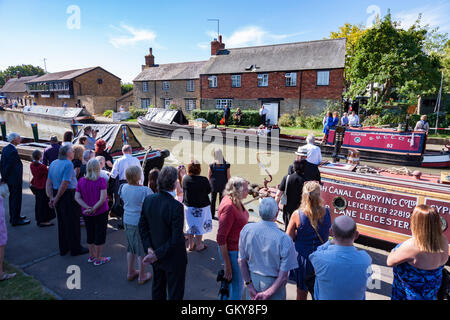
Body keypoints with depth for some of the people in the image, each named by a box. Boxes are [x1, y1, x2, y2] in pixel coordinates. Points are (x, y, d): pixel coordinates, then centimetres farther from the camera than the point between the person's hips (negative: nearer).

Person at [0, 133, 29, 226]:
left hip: (8, 179, 10)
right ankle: (16, 220, 10)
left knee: (12, 198, 20)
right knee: (16, 199, 1)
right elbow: (8, 166, -21)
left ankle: (13, 217, 33)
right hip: (15, 180, -10)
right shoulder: (13, 151, -22)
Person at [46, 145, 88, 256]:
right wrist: (56, 199, -13)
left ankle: (63, 249, 30)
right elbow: (64, 184, -22)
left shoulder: (53, 163, 7)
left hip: (57, 195, 8)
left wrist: (51, 197, 2)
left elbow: (49, 182, 5)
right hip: (69, 196, -8)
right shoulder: (68, 164, -18)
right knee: (73, 223, 4)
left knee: (61, 222, 18)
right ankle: (75, 249, 16)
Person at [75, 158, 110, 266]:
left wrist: (87, 207, -13)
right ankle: (98, 259, 18)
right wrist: (94, 208, -18)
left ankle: (91, 256, 34)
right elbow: (103, 198, -25)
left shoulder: (81, 181, -2)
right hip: (100, 212, -4)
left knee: (90, 234, 19)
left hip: (86, 213, 5)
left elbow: (77, 197, -6)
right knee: (100, 234, 8)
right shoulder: (101, 180, -17)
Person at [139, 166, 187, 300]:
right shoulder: (176, 206, -29)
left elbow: (142, 226, -2)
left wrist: (149, 247, -4)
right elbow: (176, 239, -27)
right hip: (173, 259, -6)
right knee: (175, 293, 15)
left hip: (156, 257, 6)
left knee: (157, 287, 27)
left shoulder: (148, 200, -10)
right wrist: (157, 254, -18)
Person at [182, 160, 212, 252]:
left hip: (188, 206, 4)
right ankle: (199, 245, 22)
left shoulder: (185, 179, -9)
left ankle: (191, 245, 30)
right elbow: (209, 191, -6)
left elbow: (184, 191, 3)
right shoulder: (204, 180, -20)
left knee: (190, 226, 17)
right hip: (201, 206, -4)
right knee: (199, 226, 10)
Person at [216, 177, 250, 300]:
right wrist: (227, 266, -23)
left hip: (239, 249, 9)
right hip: (231, 252, -9)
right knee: (237, 287, 6)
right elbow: (221, 238, -26)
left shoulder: (237, 202, -1)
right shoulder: (228, 207, -28)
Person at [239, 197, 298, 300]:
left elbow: (241, 261, -7)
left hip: (253, 279, 3)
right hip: (273, 283, -3)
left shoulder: (246, 230, -15)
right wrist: (268, 293, -10)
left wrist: (249, 285, -1)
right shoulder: (284, 239, -24)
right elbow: (283, 276, -19)